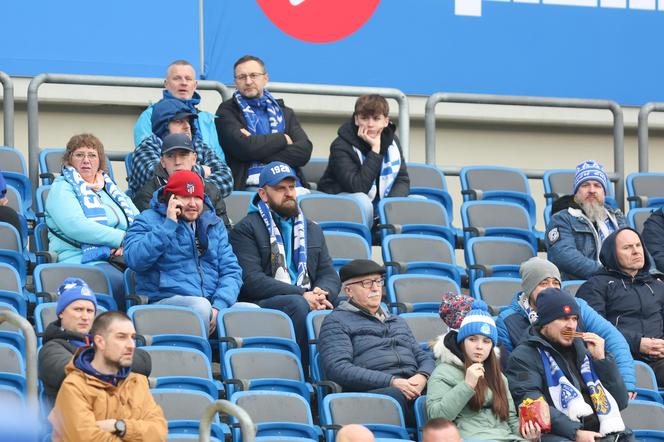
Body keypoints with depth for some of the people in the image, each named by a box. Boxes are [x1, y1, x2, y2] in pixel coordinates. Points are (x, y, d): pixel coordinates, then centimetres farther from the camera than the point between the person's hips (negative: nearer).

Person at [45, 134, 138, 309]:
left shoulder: (109, 187, 27)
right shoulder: (62, 188, 8)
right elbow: (75, 226, -10)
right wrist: (121, 238, -14)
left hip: (119, 259, 5)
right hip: (81, 260, -5)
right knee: (120, 284, -37)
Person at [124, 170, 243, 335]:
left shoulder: (214, 224, 22)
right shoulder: (149, 220, 7)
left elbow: (231, 271, 14)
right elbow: (135, 260, -11)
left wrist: (218, 306, -6)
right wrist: (169, 225, -9)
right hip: (164, 301, -4)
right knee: (201, 305, -37)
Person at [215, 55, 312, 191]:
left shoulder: (285, 113, 24)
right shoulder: (227, 111, 11)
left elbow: (304, 150, 7)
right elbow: (243, 148, -7)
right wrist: (283, 139, 4)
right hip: (251, 184, -3)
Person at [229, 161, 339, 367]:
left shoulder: (312, 230, 25)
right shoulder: (245, 230, 4)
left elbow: (330, 275, 17)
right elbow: (252, 280, -9)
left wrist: (320, 294, -10)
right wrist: (303, 295, -17)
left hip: (308, 302, 5)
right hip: (261, 304, -5)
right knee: (298, 304, -35)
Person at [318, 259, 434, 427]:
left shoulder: (398, 322, 34)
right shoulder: (336, 321, 12)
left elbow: (424, 356, 28)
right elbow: (338, 368, -4)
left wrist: (422, 376, 0)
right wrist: (391, 382, -12)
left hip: (414, 387, 5)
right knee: (396, 395, -42)